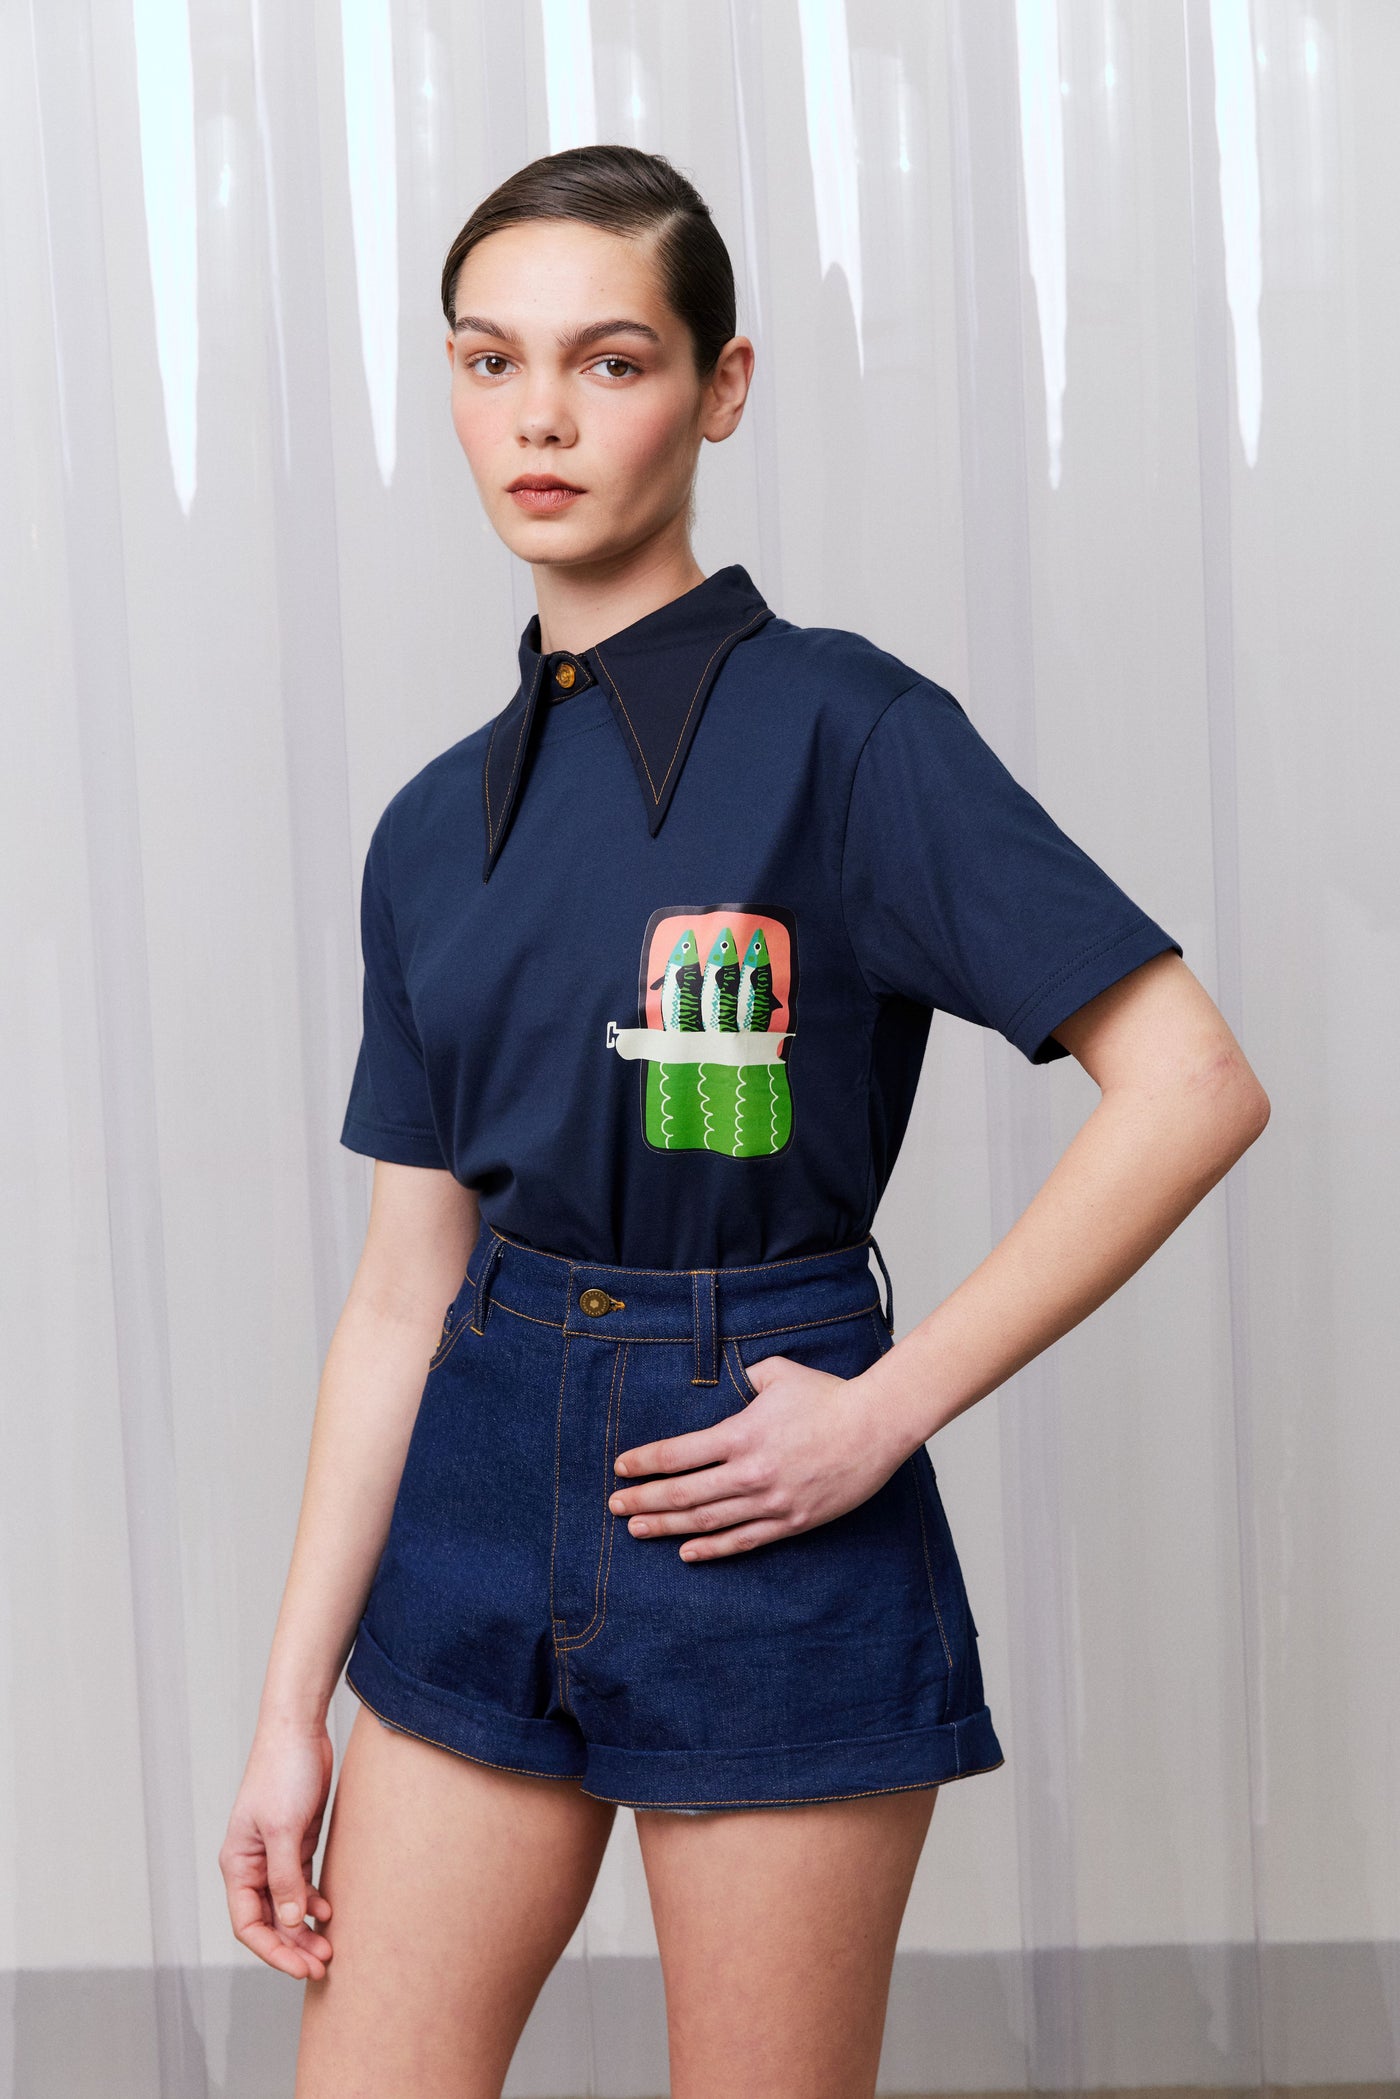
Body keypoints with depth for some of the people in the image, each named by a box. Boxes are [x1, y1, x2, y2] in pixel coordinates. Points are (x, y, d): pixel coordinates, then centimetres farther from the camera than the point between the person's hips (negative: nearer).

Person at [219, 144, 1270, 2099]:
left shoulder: (841, 729, -10)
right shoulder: (439, 825, 8)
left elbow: (1193, 1086, -15)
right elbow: (405, 1282, 9)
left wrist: (887, 1408, -15)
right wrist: (292, 1707, 8)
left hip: (761, 1536, -5)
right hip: (484, 1500, 5)